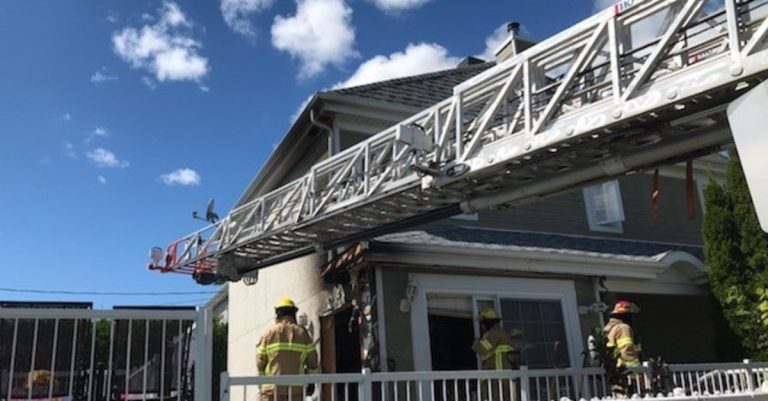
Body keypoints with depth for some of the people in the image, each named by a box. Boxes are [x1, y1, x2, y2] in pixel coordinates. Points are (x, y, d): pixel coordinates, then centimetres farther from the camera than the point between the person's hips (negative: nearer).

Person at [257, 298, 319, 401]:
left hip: (273, 386, -1)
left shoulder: (269, 332, 2)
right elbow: (312, 360, 5)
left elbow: (260, 360, 3)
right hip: (296, 387, 1)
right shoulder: (302, 333, 5)